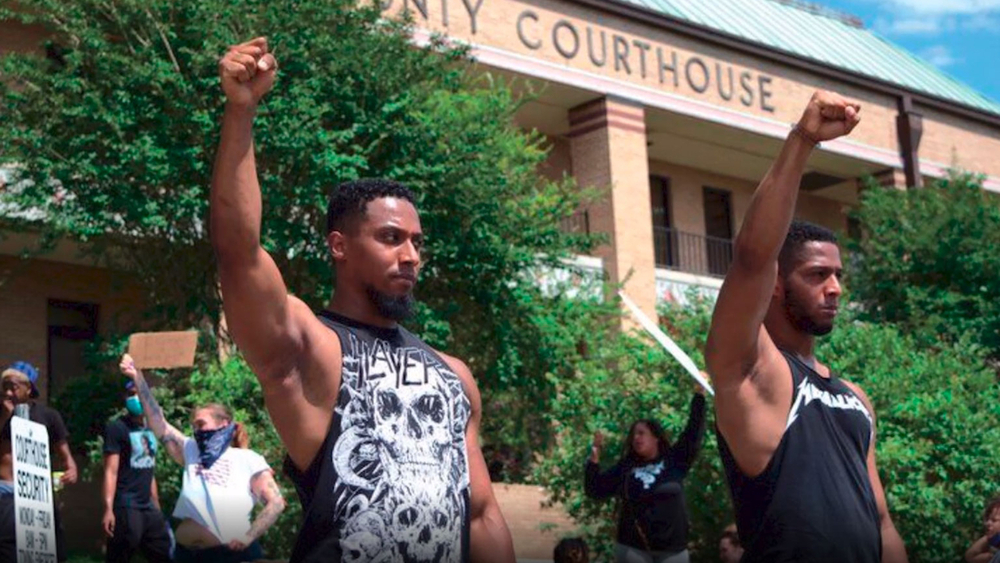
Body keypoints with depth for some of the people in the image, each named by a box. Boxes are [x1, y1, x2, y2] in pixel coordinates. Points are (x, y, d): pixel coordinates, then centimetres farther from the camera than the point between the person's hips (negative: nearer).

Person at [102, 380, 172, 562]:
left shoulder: (150, 429, 16)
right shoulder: (116, 428, -6)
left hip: (148, 507, 7)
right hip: (126, 507, -7)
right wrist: (108, 509, -21)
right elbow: (111, 471, -13)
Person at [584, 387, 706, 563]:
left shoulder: (674, 461, 7)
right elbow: (594, 490, 9)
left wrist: (699, 396, 1)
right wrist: (595, 456, 1)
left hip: (672, 547, 0)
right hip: (632, 547, 0)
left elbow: (694, 432, 3)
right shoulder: (625, 468, 10)